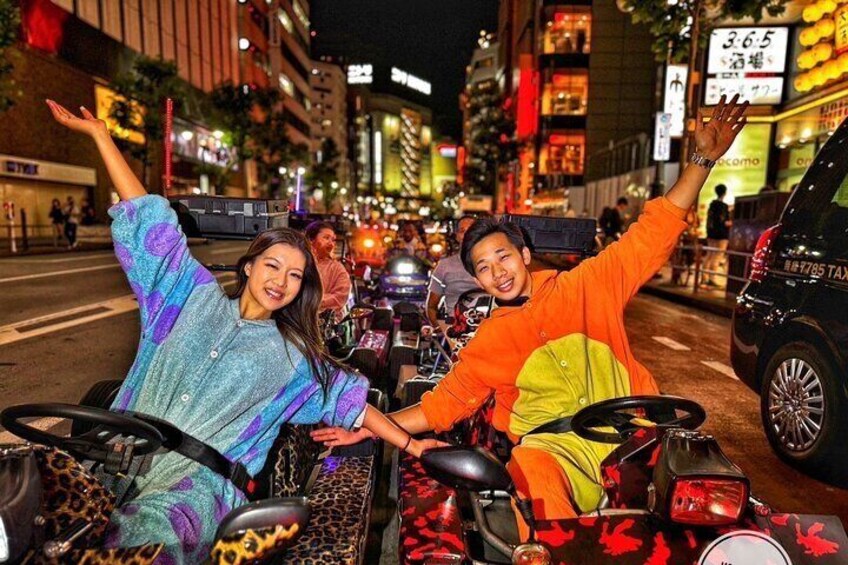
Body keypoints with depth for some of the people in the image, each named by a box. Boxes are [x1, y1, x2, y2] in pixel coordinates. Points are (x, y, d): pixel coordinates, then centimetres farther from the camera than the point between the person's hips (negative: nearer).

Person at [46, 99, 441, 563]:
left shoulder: (293, 355, 12)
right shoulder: (197, 297, 14)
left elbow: (350, 401, 14)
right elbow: (151, 222, 13)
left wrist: (411, 445, 9)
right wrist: (98, 132, 15)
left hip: (201, 479, -3)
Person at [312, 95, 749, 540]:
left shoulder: (588, 285, 7)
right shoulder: (488, 341, 11)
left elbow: (653, 235, 7)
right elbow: (445, 402, 13)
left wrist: (703, 158, 0)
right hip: (555, 446, 0)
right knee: (529, 465, -34)